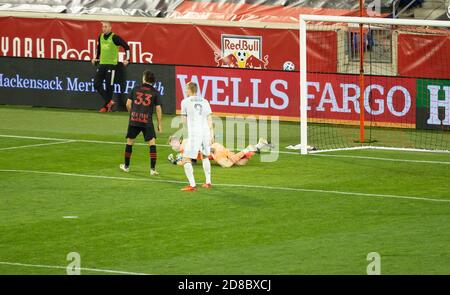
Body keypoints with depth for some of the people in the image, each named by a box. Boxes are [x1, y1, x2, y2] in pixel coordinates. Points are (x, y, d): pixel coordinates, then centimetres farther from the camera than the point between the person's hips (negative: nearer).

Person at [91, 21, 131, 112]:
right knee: (97, 84, -1)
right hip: (101, 64, 6)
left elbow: (126, 46, -7)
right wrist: (96, 58, 28)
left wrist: (127, 59, -9)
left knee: (109, 86, -3)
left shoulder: (114, 37, -9)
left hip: (111, 64, -6)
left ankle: (106, 106, 6)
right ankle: (109, 101, 11)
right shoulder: (101, 37, 10)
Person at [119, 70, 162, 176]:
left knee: (130, 141, 16)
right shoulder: (155, 92, 2)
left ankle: (126, 166, 27)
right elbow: (158, 109, 0)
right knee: (152, 142, 2)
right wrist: (160, 124, 7)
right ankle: (152, 169, -7)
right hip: (147, 121, -2)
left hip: (134, 120, 2)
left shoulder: (136, 89, 6)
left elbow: (128, 104, 6)